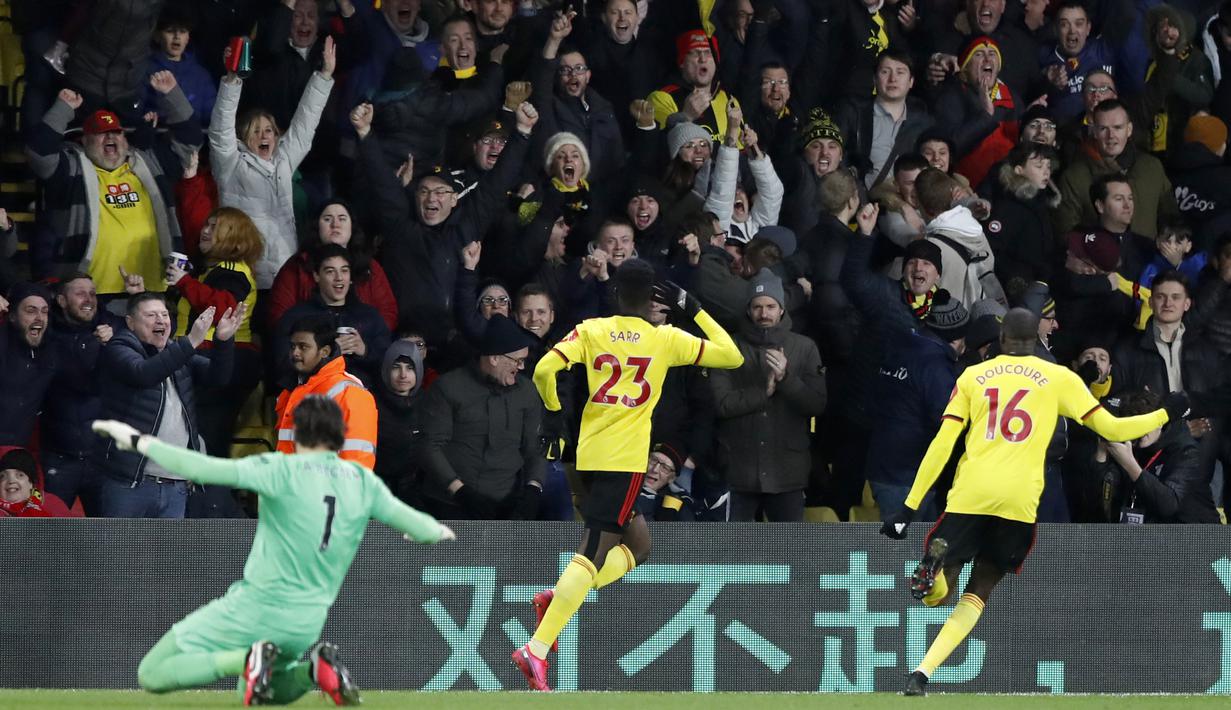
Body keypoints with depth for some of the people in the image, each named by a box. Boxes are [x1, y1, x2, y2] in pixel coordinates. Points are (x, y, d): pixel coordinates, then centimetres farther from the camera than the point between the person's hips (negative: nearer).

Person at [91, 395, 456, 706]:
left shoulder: (282, 470, -12)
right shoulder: (364, 483, 1)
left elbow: (205, 469, -20)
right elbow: (408, 519, 11)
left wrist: (138, 442, -13)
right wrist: (439, 532, 34)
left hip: (255, 610, -5)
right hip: (307, 622, 5)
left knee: (151, 675, 0)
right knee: (274, 694, 32)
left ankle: (247, 659, -18)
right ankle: (316, 668, 0)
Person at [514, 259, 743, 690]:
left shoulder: (590, 332, 7)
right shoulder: (666, 340, 1)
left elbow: (543, 371, -5)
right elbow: (732, 357, 10)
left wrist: (556, 411, 14)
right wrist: (694, 311, 16)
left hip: (590, 454, 5)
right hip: (627, 458, -5)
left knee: (638, 545, 22)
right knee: (593, 555, -11)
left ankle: (559, 598, 3)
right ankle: (537, 650, -24)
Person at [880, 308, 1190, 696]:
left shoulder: (972, 376, 14)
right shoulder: (1059, 378, 11)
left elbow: (942, 445, 8)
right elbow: (1112, 429, 11)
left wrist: (909, 507, 8)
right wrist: (1166, 415, 27)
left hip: (969, 495, 0)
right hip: (1019, 500, 0)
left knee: (938, 593, 9)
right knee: (979, 591, 14)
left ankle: (933, 563, -29)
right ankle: (923, 672, -5)